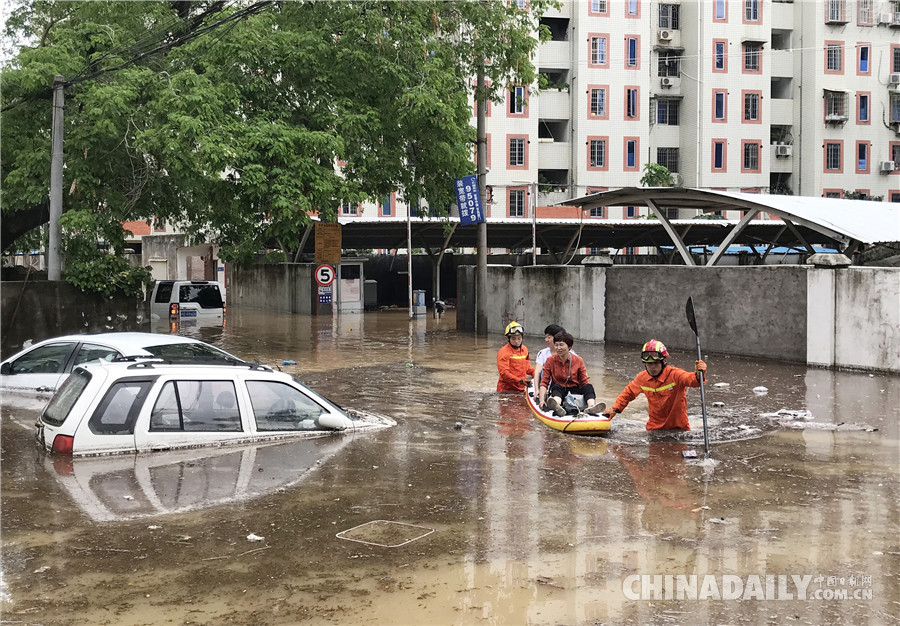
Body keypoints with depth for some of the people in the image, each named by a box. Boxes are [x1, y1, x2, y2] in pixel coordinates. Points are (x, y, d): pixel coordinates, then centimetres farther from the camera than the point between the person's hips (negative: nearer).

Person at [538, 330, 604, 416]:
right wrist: (542, 399, -17)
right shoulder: (550, 361, 3)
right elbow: (544, 382, -1)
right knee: (557, 386, -32)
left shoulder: (578, 361, 4)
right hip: (557, 393, -1)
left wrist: (593, 397, -15)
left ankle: (591, 407, -55)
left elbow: (585, 381, 1)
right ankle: (557, 407, -65)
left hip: (575, 391, 1)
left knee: (588, 387, -24)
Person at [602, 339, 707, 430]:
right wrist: (615, 409, 13)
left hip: (678, 426, -4)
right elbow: (628, 392, 17)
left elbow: (690, 379, -37)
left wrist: (699, 375, -60)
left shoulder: (675, 374, -17)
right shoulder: (642, 378, -1)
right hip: (654, 427, 4)